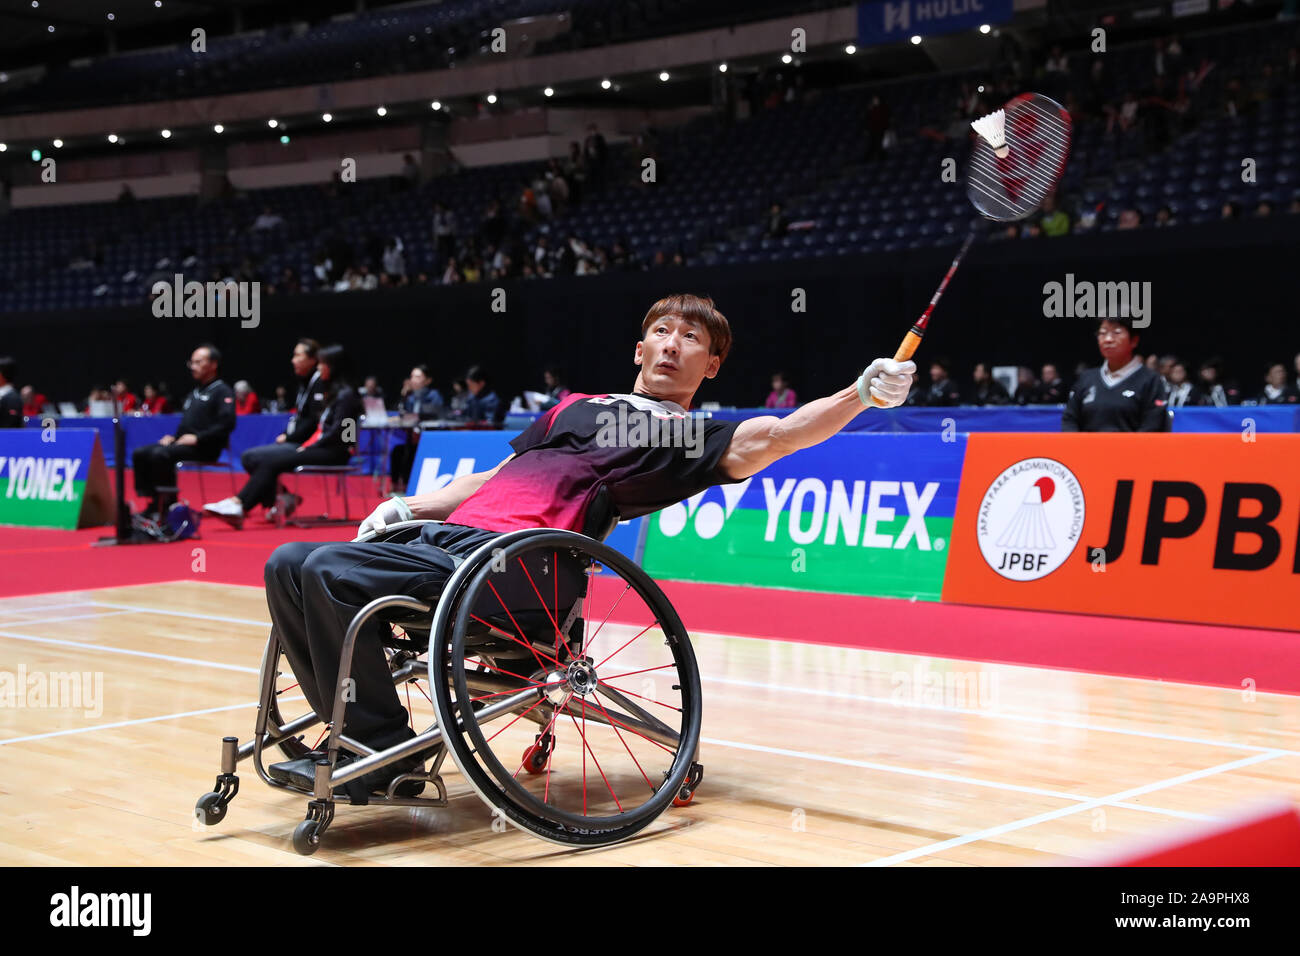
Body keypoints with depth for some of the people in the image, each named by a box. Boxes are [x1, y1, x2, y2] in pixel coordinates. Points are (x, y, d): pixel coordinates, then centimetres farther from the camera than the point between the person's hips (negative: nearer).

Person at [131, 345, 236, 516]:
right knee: (140, 454, -6)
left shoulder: (222, 391, -2)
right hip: (182, 443, 9)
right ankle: (151, 503, -10)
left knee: (160, 454, -31)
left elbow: (227, 423, -17)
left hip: (204, 449, -9)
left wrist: (197, 438, -20)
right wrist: (173, 437, 10)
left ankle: (165, 506, -22)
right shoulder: (194, 393, 26)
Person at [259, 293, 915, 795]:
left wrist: (864, 393, -23)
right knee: (290, 564, -4)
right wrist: (406, 507, 21)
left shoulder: (693, 440, 11)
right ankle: (362, 733, 1)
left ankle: (385, 754, -14)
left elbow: (771, 436, -8)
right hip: (445, 538, 8)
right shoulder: (576, 407, 30)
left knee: (330, 571, -25)